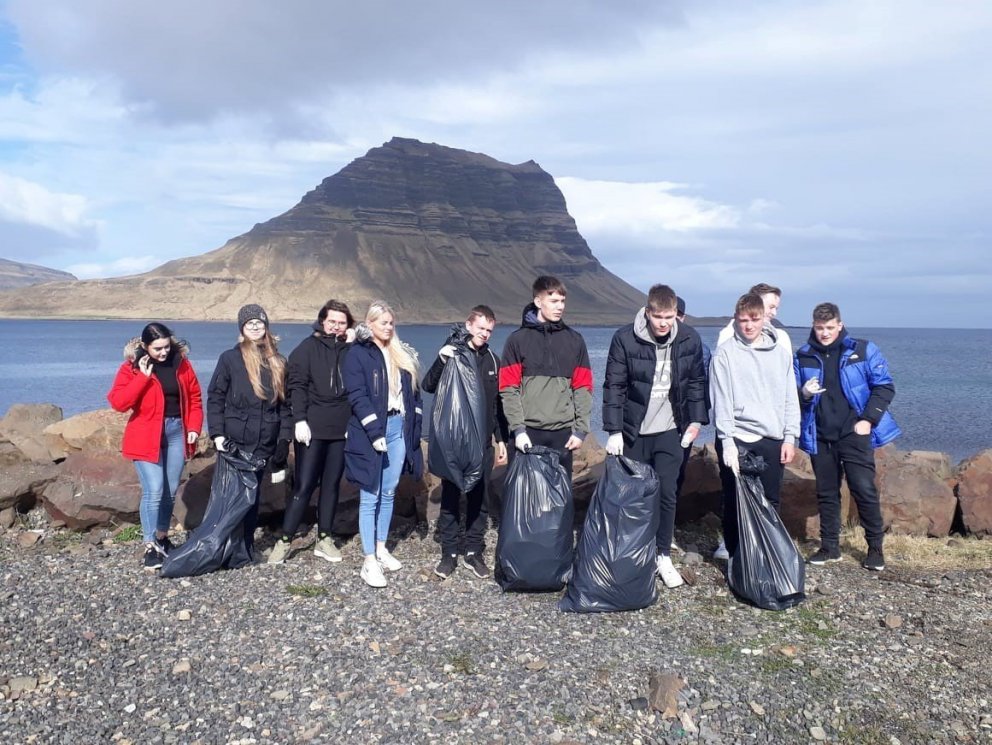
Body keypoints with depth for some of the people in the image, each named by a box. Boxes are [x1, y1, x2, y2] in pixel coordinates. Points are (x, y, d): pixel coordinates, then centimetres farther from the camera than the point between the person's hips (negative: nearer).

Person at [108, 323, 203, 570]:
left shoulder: (181, 364, 3)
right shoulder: (132, 368, -7)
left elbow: (194, 397, 10)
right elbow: (118, 402, -18)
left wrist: (194, 427, -1)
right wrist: (143, 376, -22)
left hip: (176, 432, 4)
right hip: (146, 436, -4)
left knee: (170, 491, 12)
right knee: (154, 490, -11)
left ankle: (162, 536, 31)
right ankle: (150, 547, -2)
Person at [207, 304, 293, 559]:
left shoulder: (277, 362, 9)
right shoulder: (230, 358, -1)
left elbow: (285, 402, 10)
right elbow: (215, 397, -1)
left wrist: (285, 437, 4)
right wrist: (217, 433, -9)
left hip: (265, 442, 3)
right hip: (234, 440, -3)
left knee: (253, 492, 9)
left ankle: (247, 545, 20)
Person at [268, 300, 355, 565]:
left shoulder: (350, 349, 8)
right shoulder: (308, 347, -1)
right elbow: (297, 385, -8)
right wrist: (299, 420, -16)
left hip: (341, 429, 4)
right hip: (312, 428, -4)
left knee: (332, 484, 10)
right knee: (304, 485, -3)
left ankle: (323, 539, 21)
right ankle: (284, 541, 8)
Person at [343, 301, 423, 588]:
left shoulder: (402, 354, 15)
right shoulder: (358, 354, -4)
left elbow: (413, 392, 15)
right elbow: (357, 396, -11)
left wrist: (414, 425, 5)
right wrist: (375, 432, -18)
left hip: (399, 428, 6)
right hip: (371, 431, -6)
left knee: (388, 493, 12)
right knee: (370, 497, -3)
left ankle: (381, 549, 24)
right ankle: (369, 561, -1)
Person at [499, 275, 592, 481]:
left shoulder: (574, 340, 8)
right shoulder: (518, 339, 1)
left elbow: (583, 388, 7)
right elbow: (508, 389, -3)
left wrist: (581, 429, 0)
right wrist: (518, 429, -10)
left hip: (563, 432, 2)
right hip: (528, 431, -2)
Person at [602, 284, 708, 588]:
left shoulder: (689, 339, -5)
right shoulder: (625, 339, -13)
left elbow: (696, 381, 7)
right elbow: (614, 386, -9)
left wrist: (696, 419, 1)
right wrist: (614, 430, -12)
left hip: (670, 430, 1)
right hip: (634, 430, -1)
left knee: (667, 494, 2)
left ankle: (663, 556, 16)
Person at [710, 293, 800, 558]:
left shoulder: (781, 351, 7)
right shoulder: (725, 352, -3)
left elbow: (790, 397, 10)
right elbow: (721, 400, -8)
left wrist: (790, 437, 4)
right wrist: (727, 442, -13)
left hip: (772, 440, 3)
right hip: (737, 439, -3)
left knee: (770, 503, 9)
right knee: (735, 504, 4)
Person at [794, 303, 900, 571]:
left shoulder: (863, 350, 0)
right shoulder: (803, 356, 6)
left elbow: (885, 386, 1)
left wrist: (869, 419, -8)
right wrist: (804, 394, -12)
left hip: (854, 434, -3)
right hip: (819, 438, 3)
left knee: (865, 491, -5)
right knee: (826, 493, 10)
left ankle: (875, 548, 11)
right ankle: (830, 546, 21)